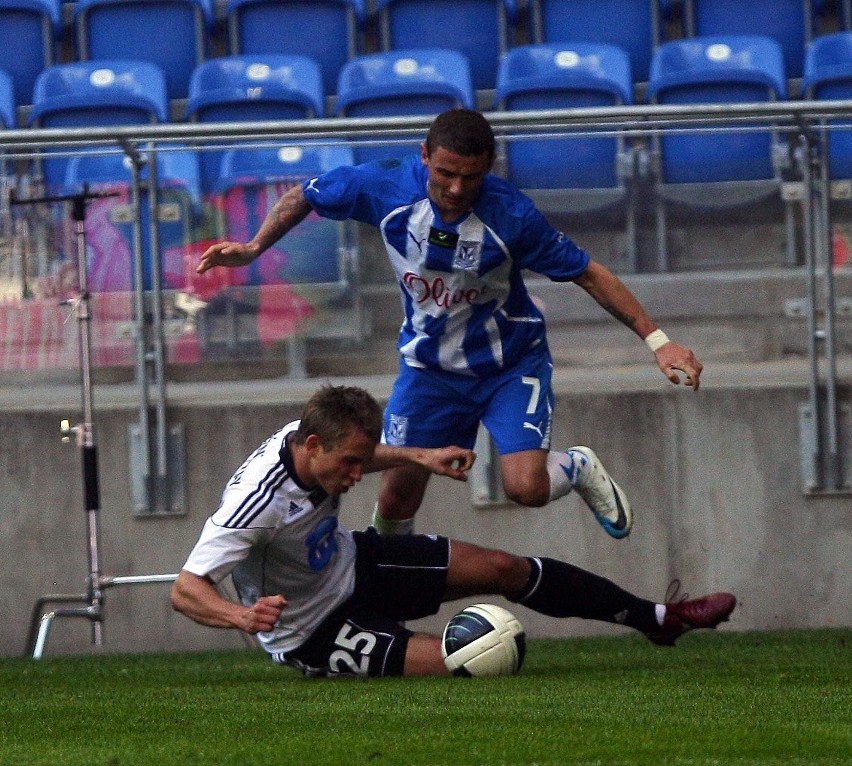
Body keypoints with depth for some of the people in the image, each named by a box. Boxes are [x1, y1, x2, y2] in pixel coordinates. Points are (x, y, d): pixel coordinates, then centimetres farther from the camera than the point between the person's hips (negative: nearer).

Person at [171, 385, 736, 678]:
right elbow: (185, 590, -38)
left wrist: (420, 458, 6)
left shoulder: (313, 437, -15)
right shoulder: (258, 501, -38)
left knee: (503, 569, 4)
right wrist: (244, 615, -57)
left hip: (351, 564, 8)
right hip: (313, 632, -8)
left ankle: (657, 618, 20)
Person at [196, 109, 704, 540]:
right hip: (430, 365, 2)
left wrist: (657, 340, -18)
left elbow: (588, 274, -16)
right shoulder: (385, 188, -21)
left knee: (526, 488, -20)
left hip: (511, 363, -2)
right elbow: (304, 197, -1)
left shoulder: (511, 215, -28)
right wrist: (253, 248, -10)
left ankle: (579, 468, 17)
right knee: (396, 503, 2)